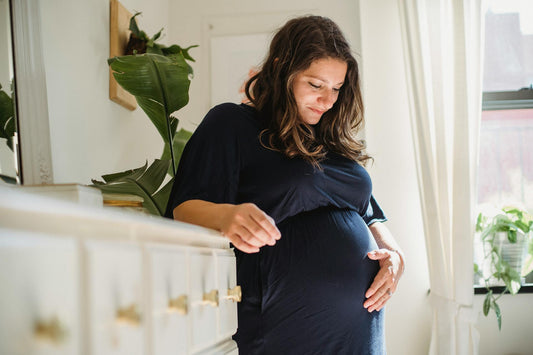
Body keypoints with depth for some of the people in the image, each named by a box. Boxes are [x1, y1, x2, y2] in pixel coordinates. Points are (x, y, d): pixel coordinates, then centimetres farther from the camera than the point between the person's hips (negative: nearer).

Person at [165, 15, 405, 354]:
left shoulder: (336, 142, 18)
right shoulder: (230, 124, -2)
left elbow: (369, 216, 23)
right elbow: (185, 210, -11)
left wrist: (394, 254, 2)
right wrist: (224, 216, -34)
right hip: (280, 326, -6)